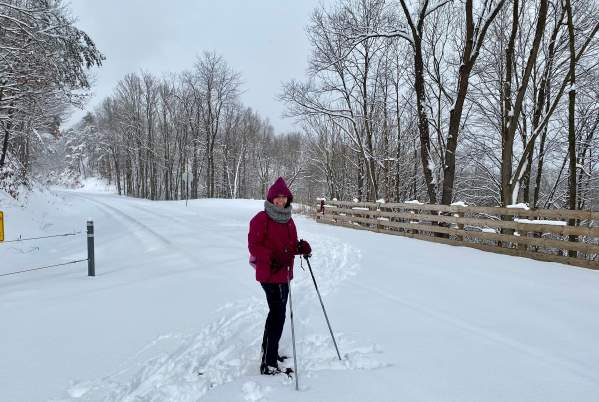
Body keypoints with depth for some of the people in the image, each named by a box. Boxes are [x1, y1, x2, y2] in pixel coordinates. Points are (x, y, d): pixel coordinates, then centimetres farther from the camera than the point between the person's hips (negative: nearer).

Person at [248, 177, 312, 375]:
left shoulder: (288, 220, 11)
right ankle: (268, 364, -2)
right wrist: (271, 258, -28)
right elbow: (254, 245, -15)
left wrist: (301, 247, -6)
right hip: (269, 274, -9)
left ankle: (268, 351, 38)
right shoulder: (261, 219, -13)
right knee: (278, 315, -9)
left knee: (277, 312, 20)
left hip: (284, 273, 9)